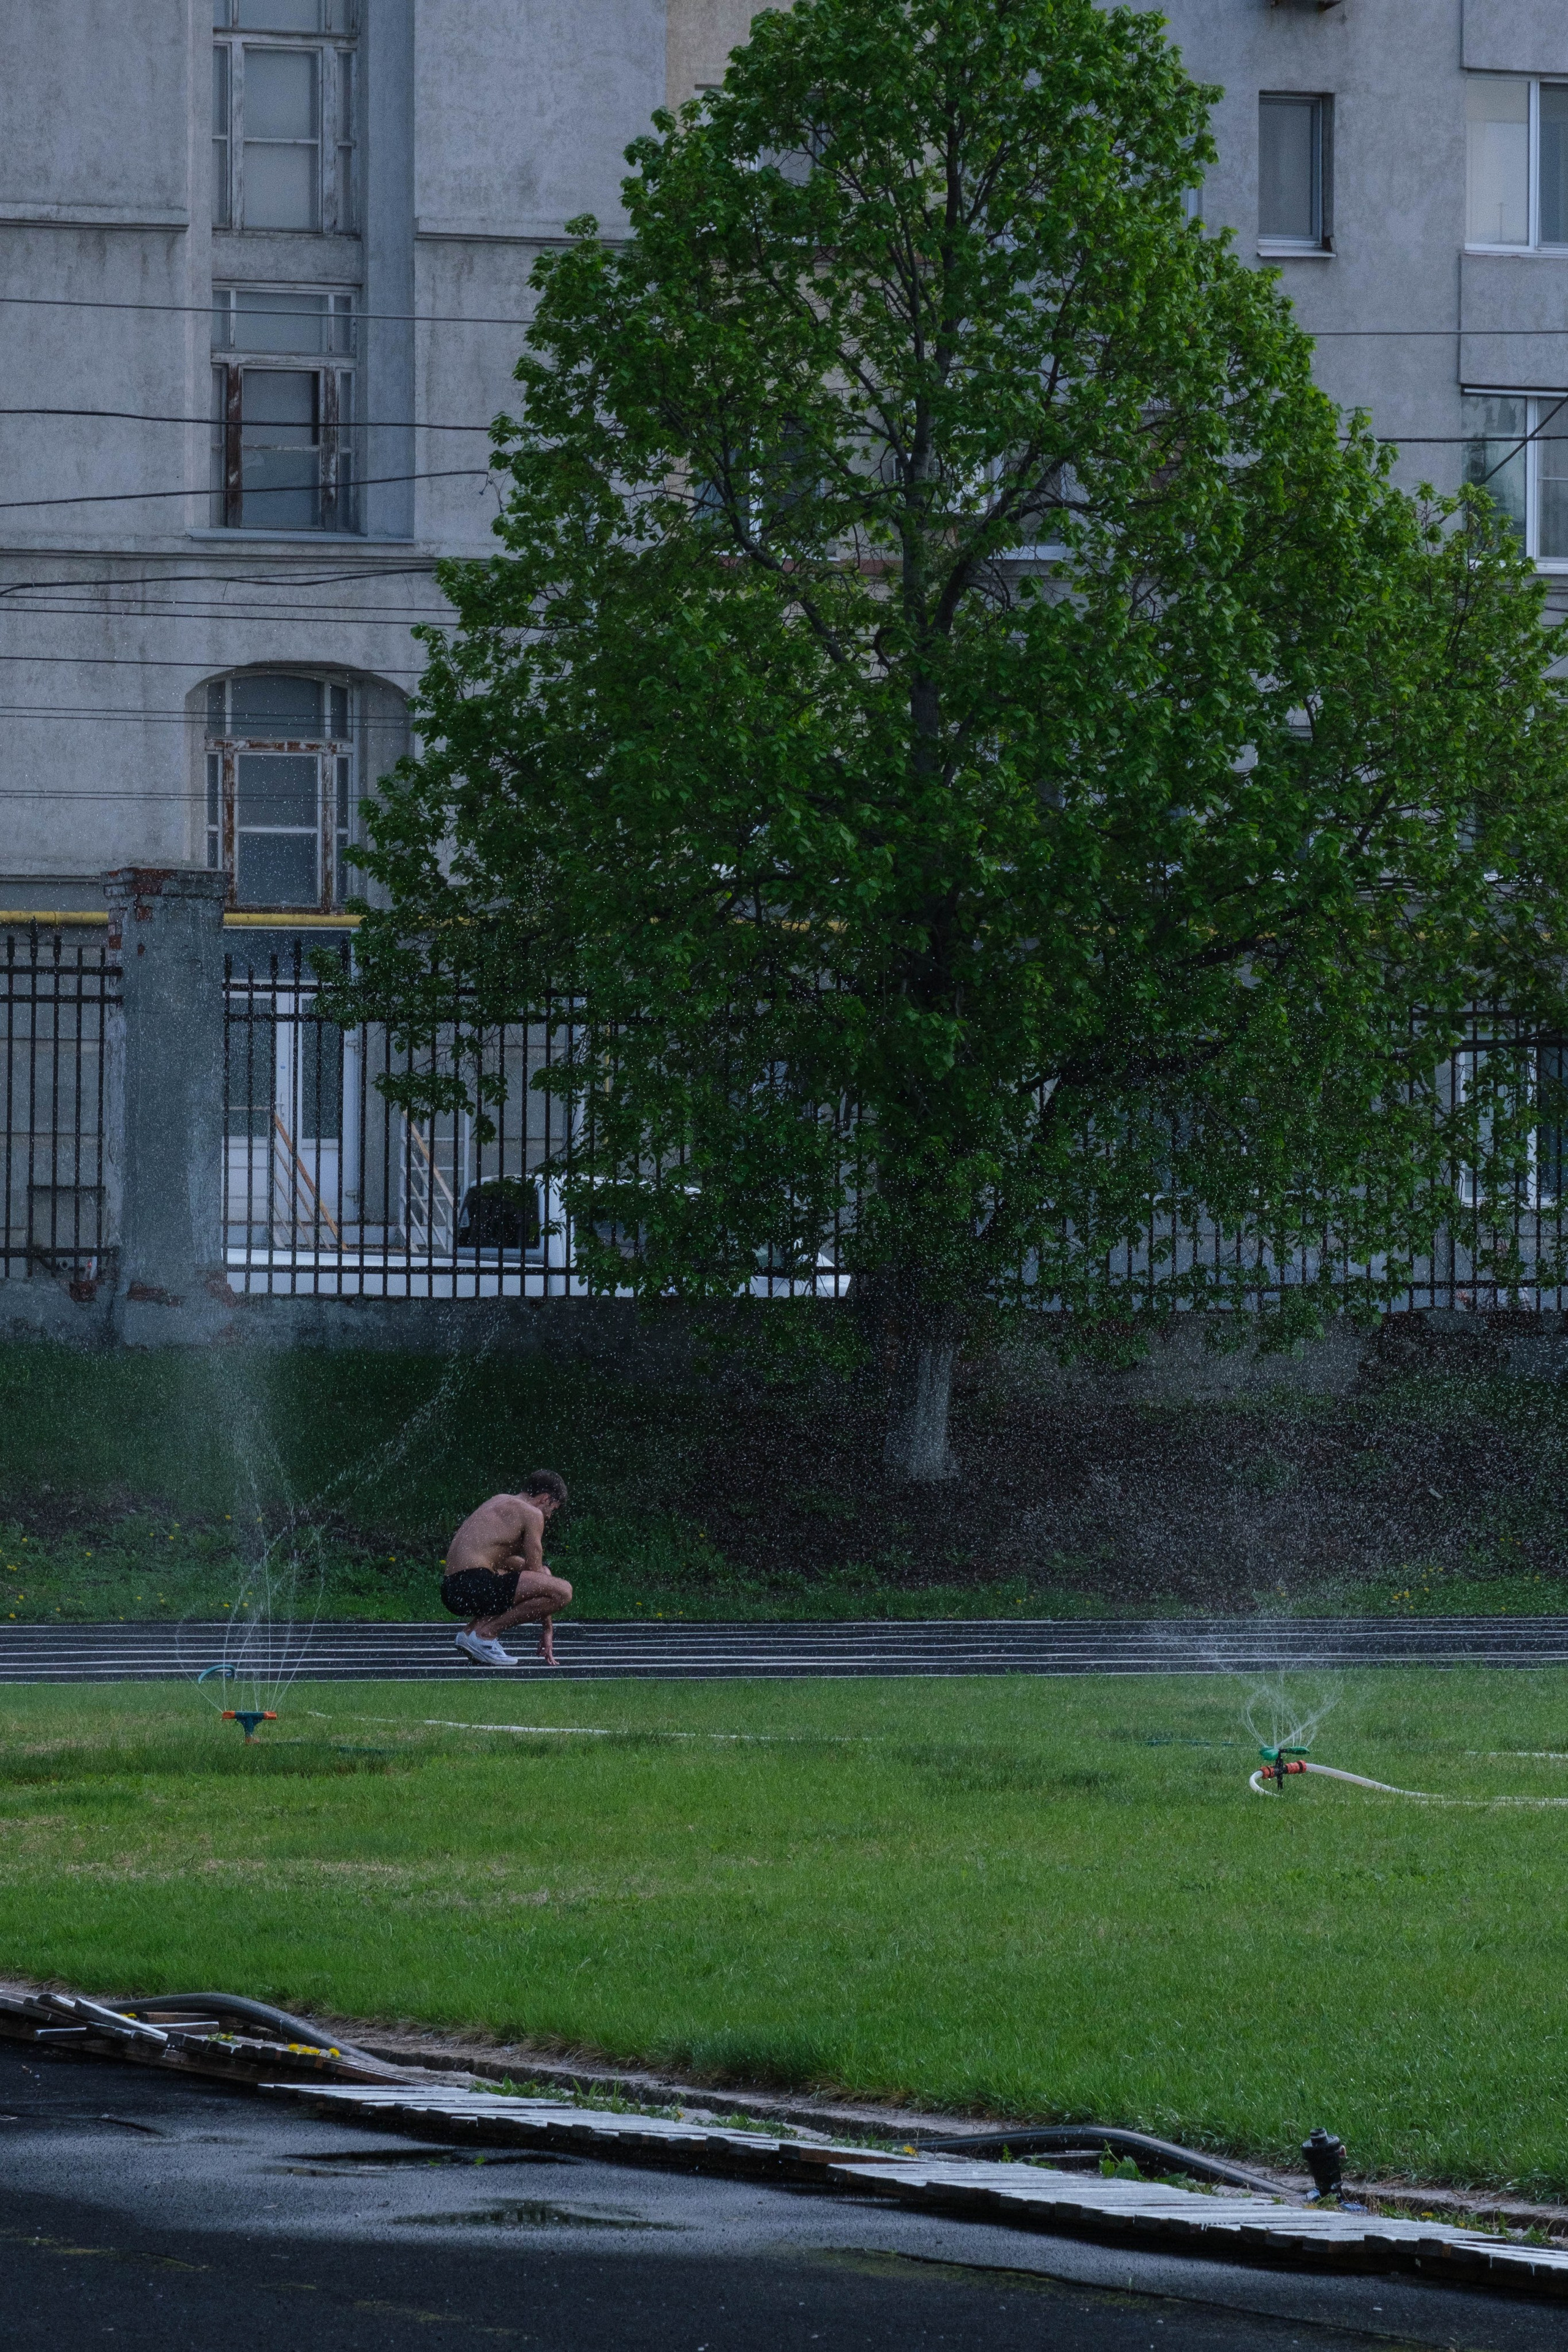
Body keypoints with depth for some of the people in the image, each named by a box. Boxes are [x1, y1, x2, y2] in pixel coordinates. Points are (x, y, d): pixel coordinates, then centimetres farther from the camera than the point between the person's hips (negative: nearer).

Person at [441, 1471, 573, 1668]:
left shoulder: (500, 1502, 25)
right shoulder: (532, 1514, -1)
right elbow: (534, 1574, 0)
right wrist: (547, 1629, 7)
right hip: (474, 1583, -10)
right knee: (562, 1592, -15)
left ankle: (472, 1629, 10)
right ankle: (484, 1633, -11)